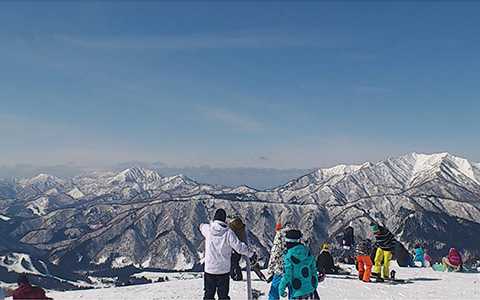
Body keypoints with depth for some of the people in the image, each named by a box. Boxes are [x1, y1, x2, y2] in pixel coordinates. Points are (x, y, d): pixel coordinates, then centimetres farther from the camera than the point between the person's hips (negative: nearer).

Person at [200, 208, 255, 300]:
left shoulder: (207, 229, -6)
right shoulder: (228, 232, -14)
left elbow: (201, 226, 19)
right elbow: (239, 247, -12)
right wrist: (251, 253, 2)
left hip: (209, 269, 2)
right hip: (223, 270, -2)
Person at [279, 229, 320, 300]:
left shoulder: (289, 256, -16)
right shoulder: (308, 253, 0)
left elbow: (287, 276, -15)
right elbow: (314, 271, 7)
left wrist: (281, 289, -1)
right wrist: (315, 287, 19)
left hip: (297, 294, -5)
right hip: (310, 291, 5)